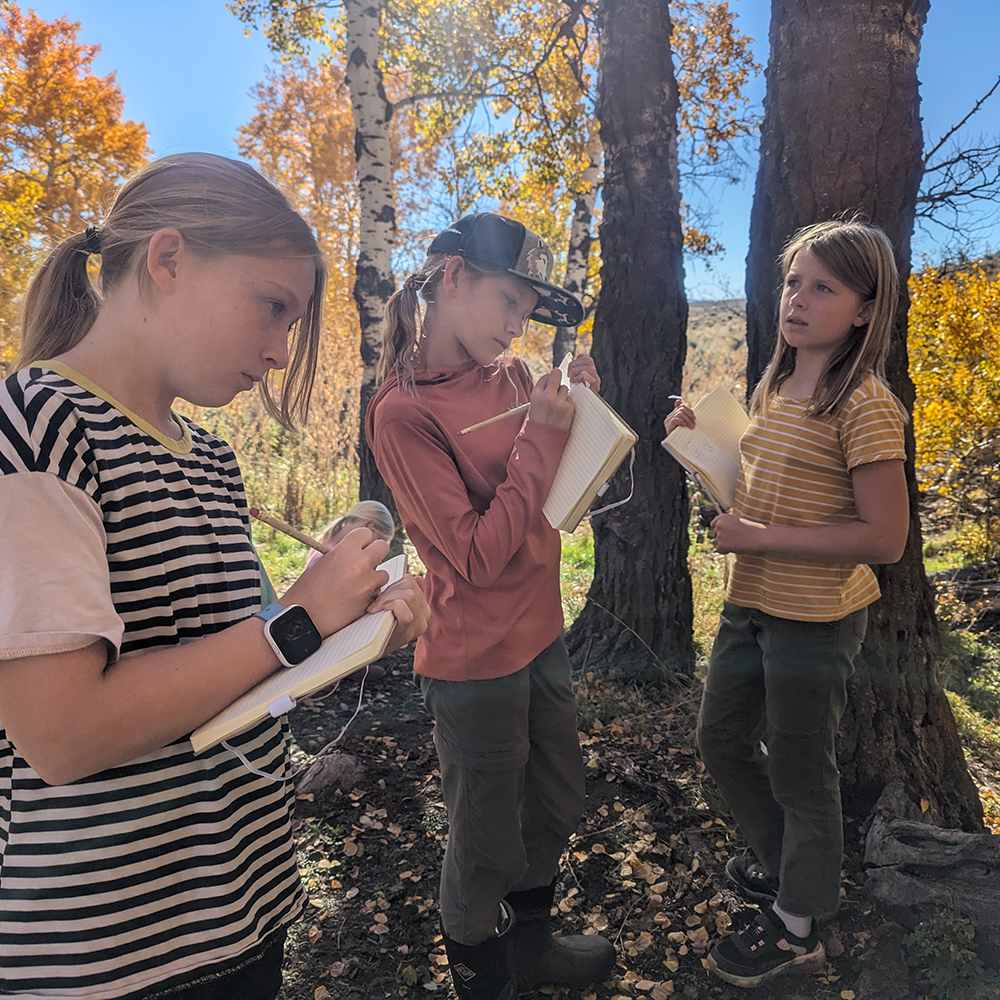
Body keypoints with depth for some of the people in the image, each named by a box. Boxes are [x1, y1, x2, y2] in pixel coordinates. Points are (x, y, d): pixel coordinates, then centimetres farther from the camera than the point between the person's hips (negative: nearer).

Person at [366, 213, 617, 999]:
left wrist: (576, 407, -7)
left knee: (556, 808, 25)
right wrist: (542, 436, -21)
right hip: (477, 664, -7)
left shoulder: (510, 376, 0)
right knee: (486, 846, 14)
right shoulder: (404, 413, -18)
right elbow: (478, 557, -22)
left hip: (540, 638, 8)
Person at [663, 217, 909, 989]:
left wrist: (758, 538, -22)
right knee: (722, 738, 21)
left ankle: (797, 928, 34)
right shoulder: (774, 387, 7)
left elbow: (884, 537, -23)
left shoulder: (864, 405, -18)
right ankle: (787, 861, 47)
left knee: (799, 770, 9)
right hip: (751, 602, 8)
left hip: (817, 618, -8)